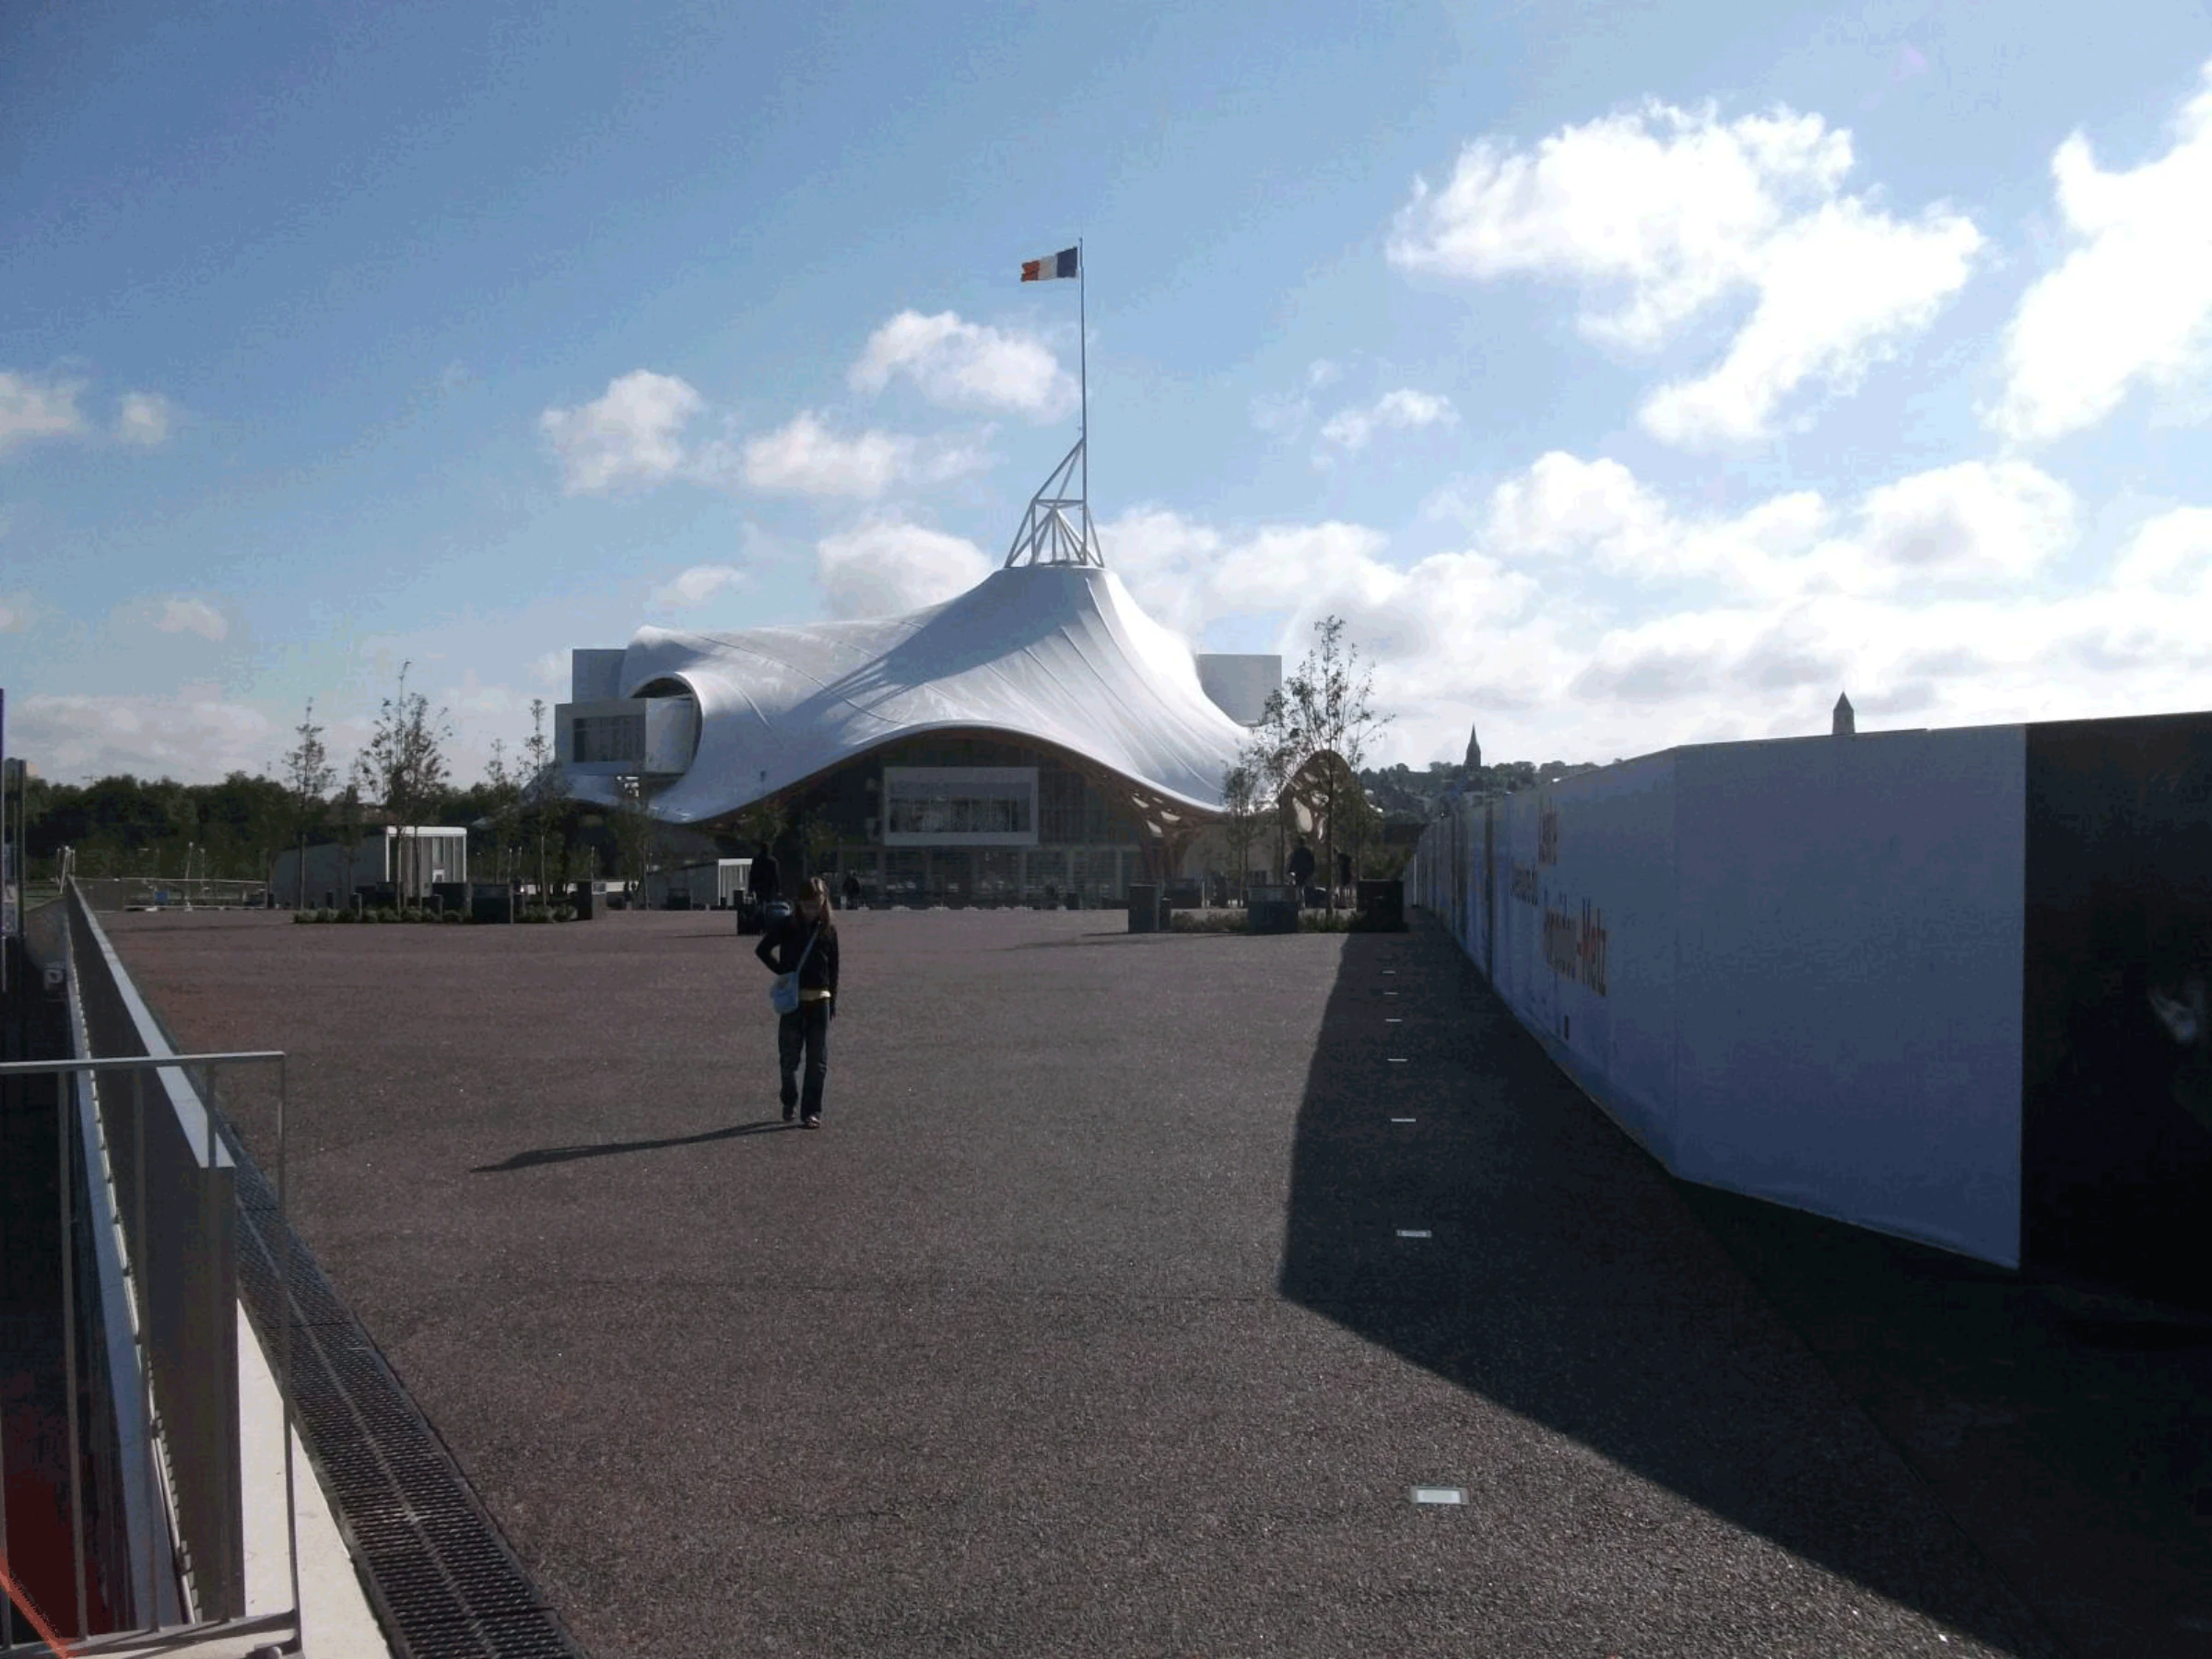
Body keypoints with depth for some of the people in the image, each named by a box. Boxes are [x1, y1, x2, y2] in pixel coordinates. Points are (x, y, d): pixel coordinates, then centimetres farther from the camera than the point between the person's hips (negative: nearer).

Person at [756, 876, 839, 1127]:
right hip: (792, 1000, -1)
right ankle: (789, 1101, 28)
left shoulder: (828, 930, 3)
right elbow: (762, 950, 4)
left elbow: (833, 968, 8)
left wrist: (833, 1003, 7)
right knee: (789, 1056, 5)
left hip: (820, 1000, 1)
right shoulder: (786, 925, -2)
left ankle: (812, 1111, 8)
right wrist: (782, 971, -7)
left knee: (818, 1060, 1)